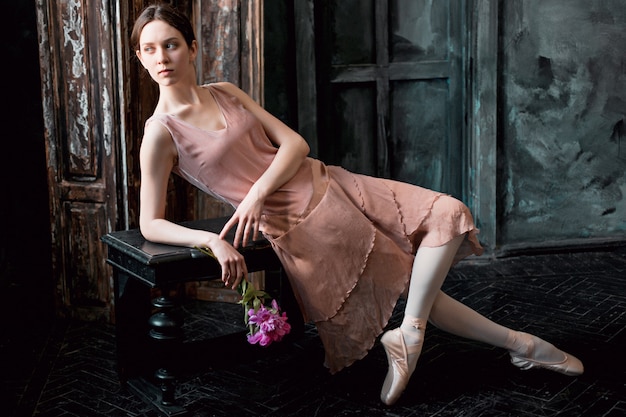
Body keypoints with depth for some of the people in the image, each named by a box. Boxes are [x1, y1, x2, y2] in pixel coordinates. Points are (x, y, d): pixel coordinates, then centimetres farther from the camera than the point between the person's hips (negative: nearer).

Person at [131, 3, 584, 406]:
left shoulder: (226, 92, 7)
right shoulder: (161, 133, -9)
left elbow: (297, 143, 1)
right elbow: (151, 224, -9)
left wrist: (258, 191, -17)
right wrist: (212, 240, -26)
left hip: (329, 184, 6)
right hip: (300, 228, -6)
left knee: (445, 214, -1)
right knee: (414, 288, -3)